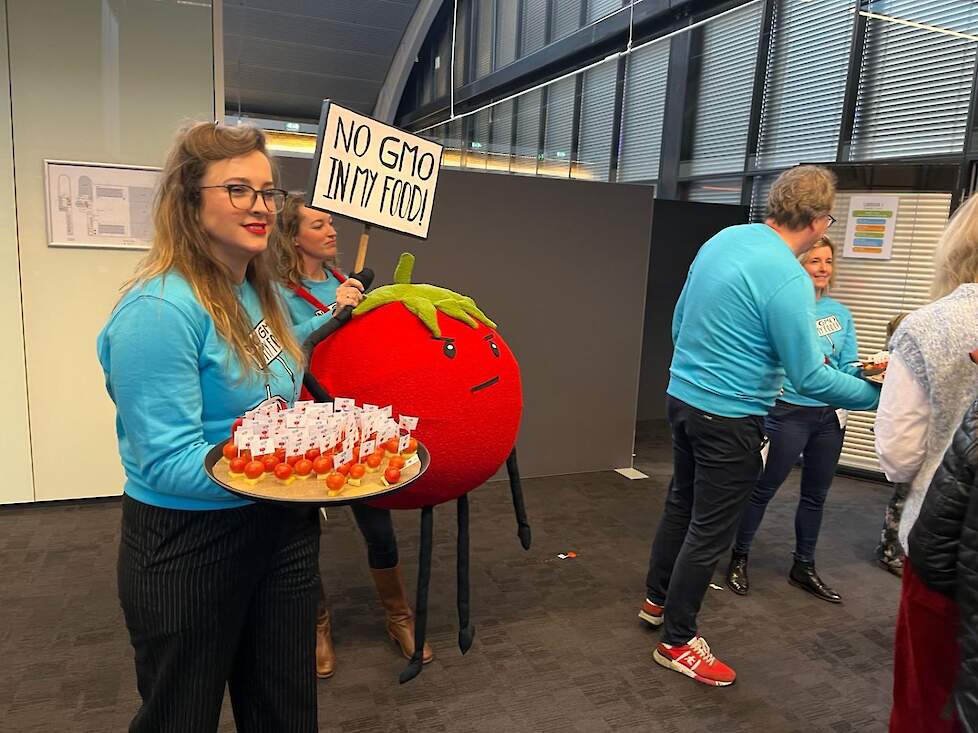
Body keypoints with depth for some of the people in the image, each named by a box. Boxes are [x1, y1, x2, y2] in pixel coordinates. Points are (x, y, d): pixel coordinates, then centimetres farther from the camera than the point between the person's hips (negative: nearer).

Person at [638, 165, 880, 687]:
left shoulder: (721, 240, 3)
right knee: (709, 531, 6)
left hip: (682, 396, 8)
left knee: (680, 504, 23)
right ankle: (677, 641, 22)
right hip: (730, 418, -8)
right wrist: (877, 395, -3)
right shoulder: (788, 280, -21)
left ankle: (658, 600, 41)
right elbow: (809, 379, -18)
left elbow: (679, 324, 13)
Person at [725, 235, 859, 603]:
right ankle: (739, 559, 21)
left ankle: (804, 568, 32)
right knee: (763, 489, 4)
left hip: (830, 415, 6)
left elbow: (849, 366, 4)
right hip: (789, 411, -6)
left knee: (815, 495, 16)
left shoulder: (840, 313, 8)